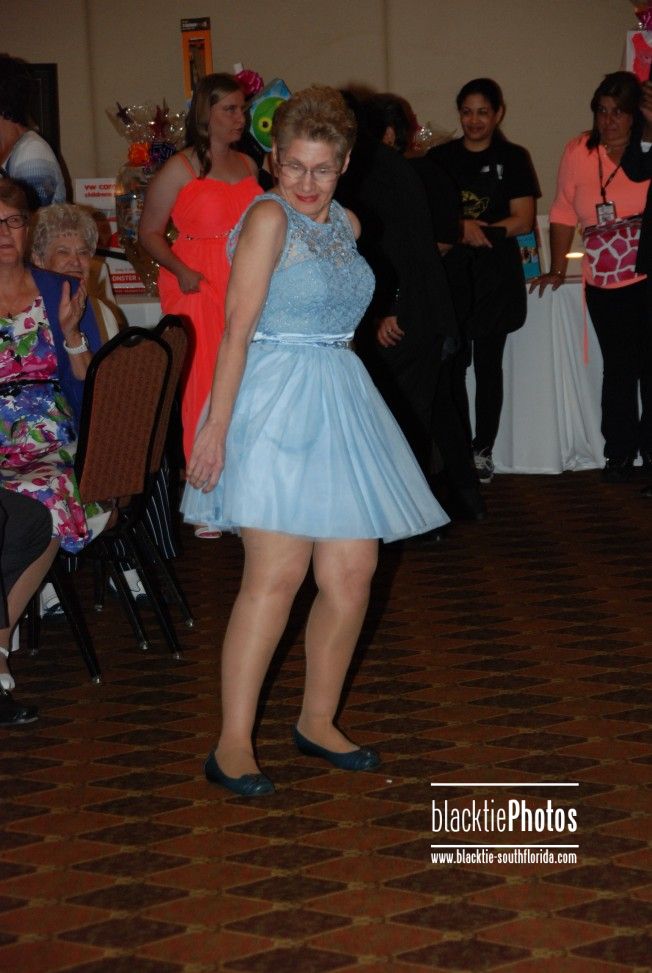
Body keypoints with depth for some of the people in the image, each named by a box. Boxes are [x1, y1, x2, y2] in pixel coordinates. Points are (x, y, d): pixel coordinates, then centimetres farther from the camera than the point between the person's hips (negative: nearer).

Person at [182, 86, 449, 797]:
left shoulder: (346, 223, 15)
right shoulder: (269, 216, -7)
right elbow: (238, 329, -12)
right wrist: (215, 429, -16)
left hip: (341, 400, 8)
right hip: (276, 398, -8)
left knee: (353, 572, 4)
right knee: (278, 573, -13)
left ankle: (317, 721, 19)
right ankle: (232, 746, -7)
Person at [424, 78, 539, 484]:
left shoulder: (513, 158, 4)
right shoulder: (440, 157, 9)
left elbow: (523, 220, -2)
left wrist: (482, 231, -17)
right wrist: (461, 226, -13)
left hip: (495, 273, -1)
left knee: (488, 365, 4)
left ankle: (483, 452, 10)